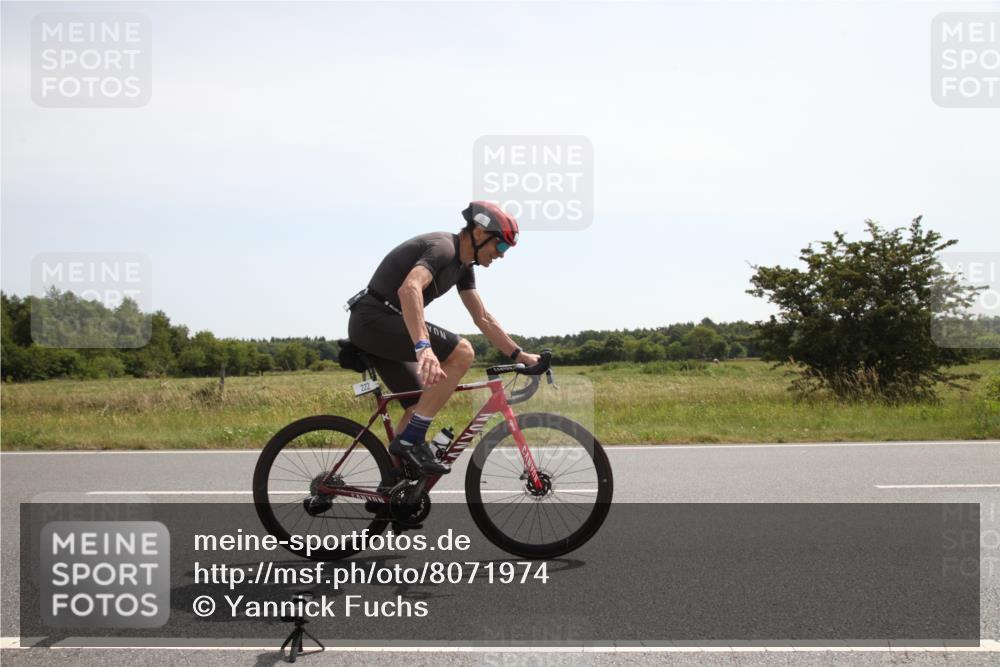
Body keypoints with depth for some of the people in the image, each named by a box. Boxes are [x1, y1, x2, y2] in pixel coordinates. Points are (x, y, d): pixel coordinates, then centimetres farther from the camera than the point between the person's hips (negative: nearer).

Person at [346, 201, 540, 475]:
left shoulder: (463, 265, 15)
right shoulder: (443, 248, -18)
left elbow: (483, 319, 20)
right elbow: (409, 289, -37)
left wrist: (519, 355, 14)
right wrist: (423, 347, -49)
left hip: (373, 327, 10)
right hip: (374, 319, -10)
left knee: (419, 407, 12)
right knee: (462, 353, -20)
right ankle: (410, 441, -17)